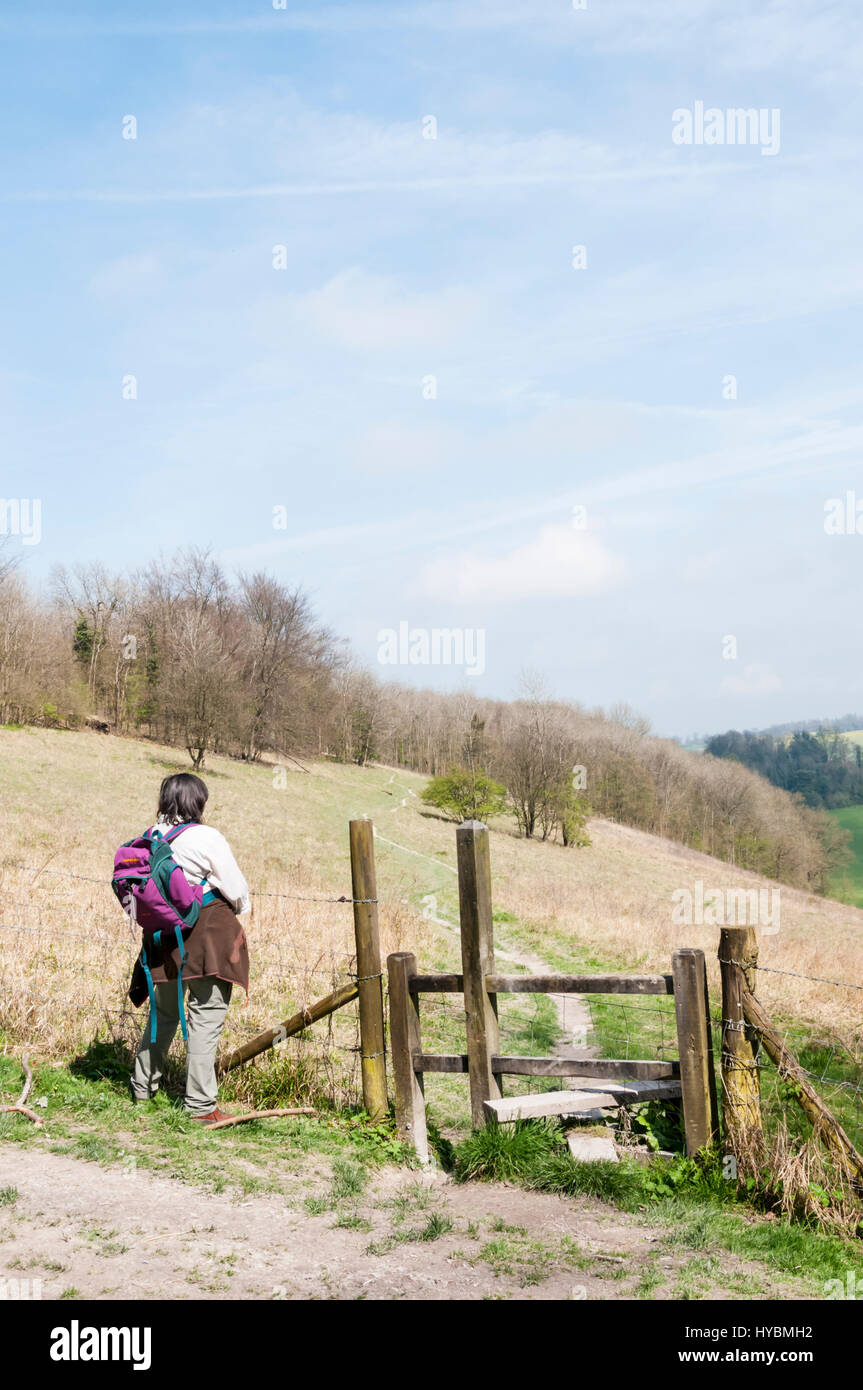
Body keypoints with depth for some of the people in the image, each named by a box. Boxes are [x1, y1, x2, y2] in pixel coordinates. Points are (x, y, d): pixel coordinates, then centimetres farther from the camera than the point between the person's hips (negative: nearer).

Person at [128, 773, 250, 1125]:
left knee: (164, 1011, 23)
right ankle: (200, 1104, 3)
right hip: (207, 934, -6)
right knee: (206, 1015, 0)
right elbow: (236, 888, -7)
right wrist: (240, 908, 14)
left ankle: (143, 1085, 35)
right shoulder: (207, 838, -14)